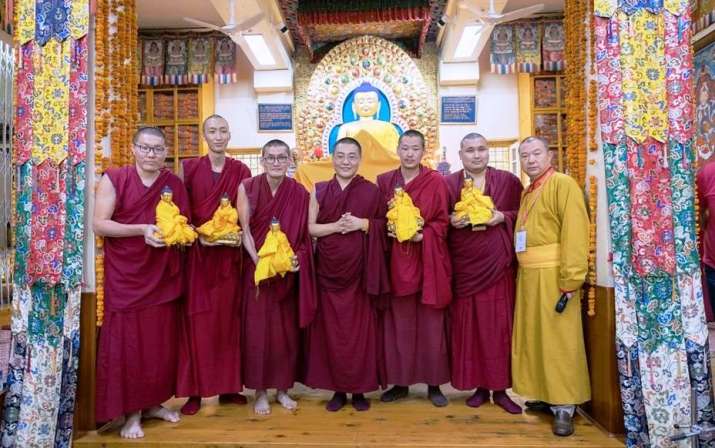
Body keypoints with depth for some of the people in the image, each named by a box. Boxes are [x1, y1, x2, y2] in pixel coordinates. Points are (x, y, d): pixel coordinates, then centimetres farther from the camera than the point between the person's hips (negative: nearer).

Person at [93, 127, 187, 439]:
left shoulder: (175, 184, 6)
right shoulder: (113, 179, -4)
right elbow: (98, 224, -10)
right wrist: (142, 229, -21)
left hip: (163, 276, 3)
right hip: (124, 276, -3)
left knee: (161, 341, 9)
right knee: (126, 341, 1)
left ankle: (153, 402, 26)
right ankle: (131, 412, 15)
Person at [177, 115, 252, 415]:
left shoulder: (241, 171, 5)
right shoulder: (189, 168, 3)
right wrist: (199, 235, -13)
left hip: (229, 253, 1)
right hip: (196, 252, -1)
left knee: (227, 317, 6)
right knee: (196, 319, 1)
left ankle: (228, 386, 18)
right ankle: (194, 390, 10)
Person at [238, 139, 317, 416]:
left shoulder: (300, 193, -1)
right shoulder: (248, 188, -4)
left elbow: (304, 236, 2)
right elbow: (244, 230, -6)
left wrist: (295, 259, -14)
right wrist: (259, 262, -16)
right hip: (257, 268, -1)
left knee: (287, 329, 7)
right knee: (258, 329, 2)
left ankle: (283, 388, 23)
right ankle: (260, 391, 17)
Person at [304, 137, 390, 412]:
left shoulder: (371, 191, 3)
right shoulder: (319, 191, 5)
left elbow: (384, 225, 6)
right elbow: (310, 228, 2)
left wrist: (363, 224, -12)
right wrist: (336, 226, -13)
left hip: (360, 269, -1)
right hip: (328, 269, 1)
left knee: (360, 328, 3)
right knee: (331, 328, 4)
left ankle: (359, 389, 17)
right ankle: (337, 389, 18)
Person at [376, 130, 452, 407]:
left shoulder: (436, 182, 0)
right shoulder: (384, 181, 7)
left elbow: (442, 221, 0)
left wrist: (423, 235, -16)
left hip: (428, 260, -2)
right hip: (397, 260, 2)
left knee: (431, 323, 4)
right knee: (399, 323, 6)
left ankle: (434, 384, 17)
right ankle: (400, 383, 19)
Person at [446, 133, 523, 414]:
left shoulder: (509, 181, 5)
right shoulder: (447, 184, 6)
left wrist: (503, 217, -11)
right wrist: (452, 221, -12)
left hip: (498, 264, 0)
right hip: (463, 266, 1)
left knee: (500, 326, 2)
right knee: (467, 326, 4)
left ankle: (501, 389, 14)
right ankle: (480, 386, 17)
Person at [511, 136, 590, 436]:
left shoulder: (564, 184, -8)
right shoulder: (526, 193, 17)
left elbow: (575, 234, -17)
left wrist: (570, 282, -21)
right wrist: (522, 274, 9)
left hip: (553, 275, -8)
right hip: (528, 275, 8)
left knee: (558, 341, -2)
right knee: (534, 337, 14)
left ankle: (564, 406, 8)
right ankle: (545, 394, 28)